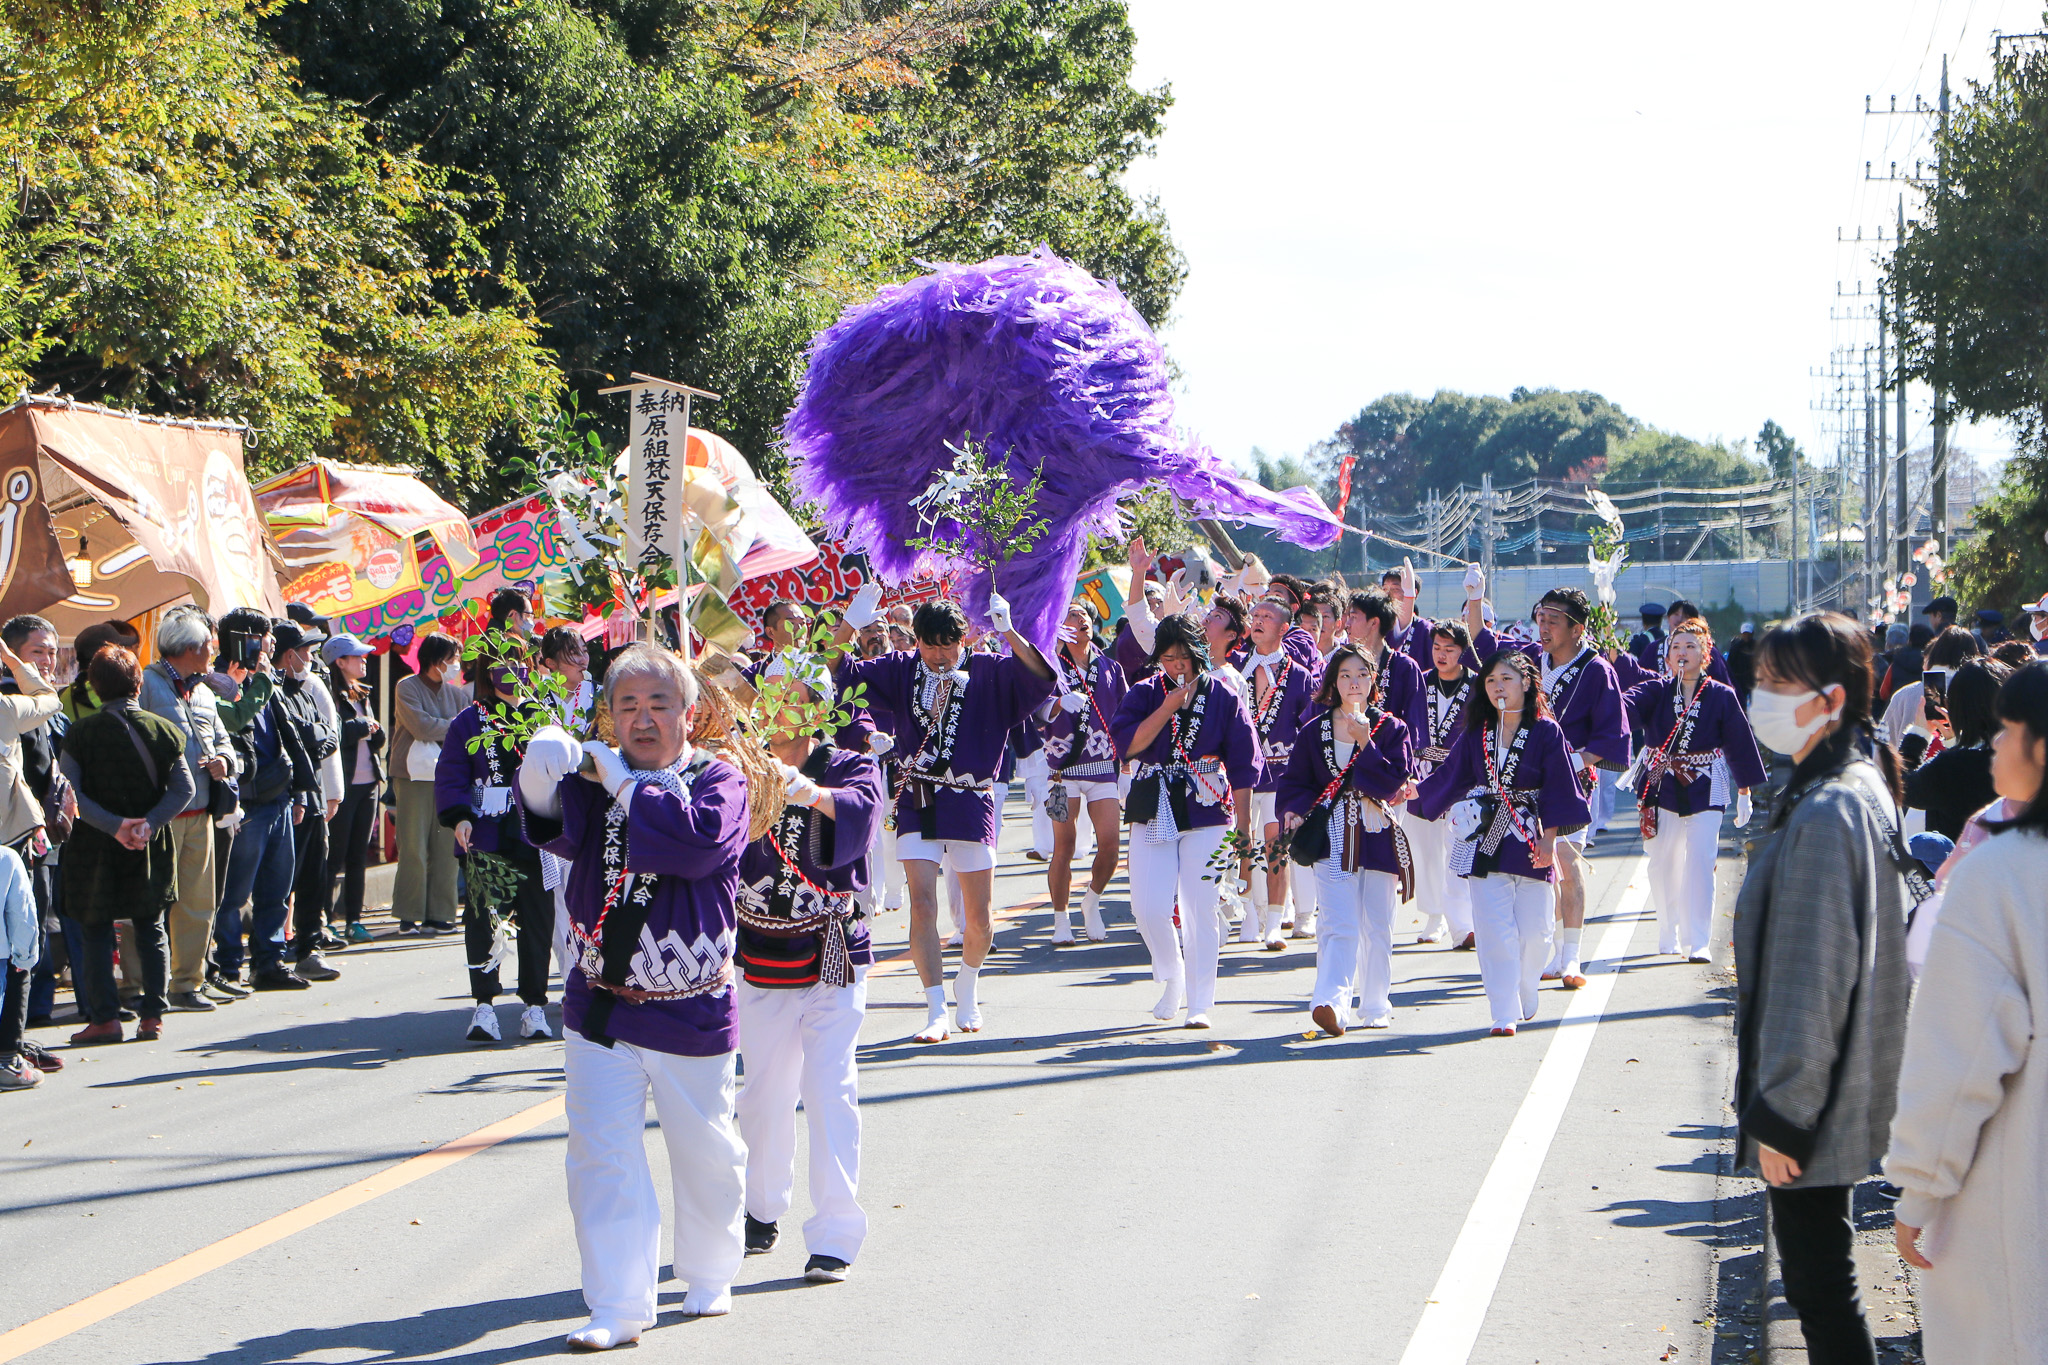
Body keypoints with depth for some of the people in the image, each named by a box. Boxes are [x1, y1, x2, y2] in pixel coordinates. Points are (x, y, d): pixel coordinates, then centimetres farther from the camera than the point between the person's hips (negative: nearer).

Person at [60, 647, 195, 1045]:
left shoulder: (81, 732, -7)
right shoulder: (164, 730, 0)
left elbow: (69, 793, -14)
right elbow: (183, 789, -5)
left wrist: (113, 825, -16)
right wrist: (149, 823, -11)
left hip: (95, 849, -2)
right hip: (151, 849, 3)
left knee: (96, 932, 6)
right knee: (151, 931, 12)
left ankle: (105, 1017, 2)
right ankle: (152, 1015, 10)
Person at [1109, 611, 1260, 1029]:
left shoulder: (1223, 696, 1)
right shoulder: (1146, 694, 4)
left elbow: (1242, 763, 3)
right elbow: (1127, 744, -11)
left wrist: (1242, 822, 1)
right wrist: (1168, 707, -15)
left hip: (1207, 811, -1)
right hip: (1154, 811, 1)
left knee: (1200, 911, -4)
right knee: (1148, 909, -6)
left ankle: (1200, 1003, 5)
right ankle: (1170, 979, 22)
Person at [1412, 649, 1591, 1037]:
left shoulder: (1547, 732, -3)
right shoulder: (1475, 735, 6)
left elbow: (1558, 791, -3)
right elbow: (1449, 776, 15)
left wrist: (1549, 840, -7)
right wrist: (1417, 792, 6)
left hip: (1531, 841, -2)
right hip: (1485, 840, 2)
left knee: (1534, 931, 2)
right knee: (1495, 931, -5)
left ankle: (1525, 1001, 25)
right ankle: (1504, 1014, -3)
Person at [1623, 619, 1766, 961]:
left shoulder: (1722, 696, -2)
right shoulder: (1657, 691, 0)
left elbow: (1740, 744, 4)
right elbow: (1629, 704, -20)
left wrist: (1744, 793, 6)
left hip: (1705, 788, -2)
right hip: (1661, 786, 2)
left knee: (1700, 862, -9)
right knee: (1663, 863, 7)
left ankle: (1696, 942, -5)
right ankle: (1668, 935, 23)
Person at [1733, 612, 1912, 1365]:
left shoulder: (1828, 812, -23)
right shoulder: (1860, 785, 9)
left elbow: (1815, 978, -23)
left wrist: (1783, 1113, -19)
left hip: (1811, 1101, -10)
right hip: (1832, 1094, 10)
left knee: (1819, 1280, -2)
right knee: (1819, 1274, 19)